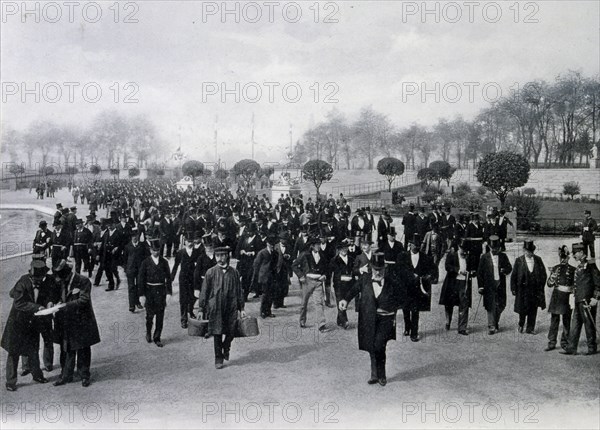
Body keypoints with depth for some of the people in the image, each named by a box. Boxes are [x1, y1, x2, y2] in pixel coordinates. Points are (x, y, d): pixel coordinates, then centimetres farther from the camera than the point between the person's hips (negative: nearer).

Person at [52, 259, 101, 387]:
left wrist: (66, 305, -26)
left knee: (83, 350, 6)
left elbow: (83, 300, -19)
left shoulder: (83, 281, -13)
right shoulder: (62, 283, 7)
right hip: (66, 323, 5)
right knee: (66, 350, 10)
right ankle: (66, 376, 23)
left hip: (81, 322, -5)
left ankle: (84, 376, 19)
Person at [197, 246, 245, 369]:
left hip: (231, 307, 2)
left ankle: (226, 348, 33)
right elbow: (204, 291, 2)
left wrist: (241, 308, 7)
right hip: (215, 307, -2)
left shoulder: (234, 272, 5)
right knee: (217, 333, 2)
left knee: (230, 332, 1)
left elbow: (239, 291, 10)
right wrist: (201, 308, -1)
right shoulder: (210, 272, 0)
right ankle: (218, 359, 15)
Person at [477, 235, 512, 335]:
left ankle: (496, 323, 29)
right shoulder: (485, 257, 2)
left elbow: (509, 267, 9)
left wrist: (505, 270, -16)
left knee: (500, 306, 7)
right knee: (491, 306, -4)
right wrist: (480, 286, -4)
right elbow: (479, 272, 1)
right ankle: (491, 326, -1)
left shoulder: (503, 256, 9)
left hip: (500, 285, 2)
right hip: (489, 285, -2)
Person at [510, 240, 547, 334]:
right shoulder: (519, 260, -2)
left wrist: (541, 286, 2)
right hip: (523, 289, -2)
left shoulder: (538, 260, 4)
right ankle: (521, 325, 25)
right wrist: (513, 289, -3)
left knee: (533, 310, 5)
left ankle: (530, 328, 15)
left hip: (535, 290, 2)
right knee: (522, 309, 1)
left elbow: (543, 274, 11)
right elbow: (513, 275, 0)